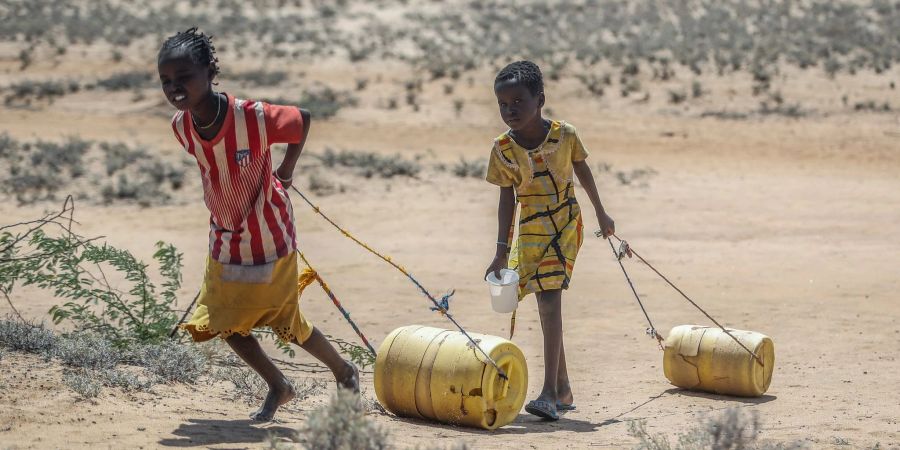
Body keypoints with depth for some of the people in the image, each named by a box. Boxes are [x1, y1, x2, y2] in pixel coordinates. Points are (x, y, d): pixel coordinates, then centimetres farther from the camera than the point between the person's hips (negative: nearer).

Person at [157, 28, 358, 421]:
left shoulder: (255, 117, -31)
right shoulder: (181, 126, -14)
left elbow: (303, 119, -11)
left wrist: (286, 171, 0)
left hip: (269, 237, -5)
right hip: (225, 239, 5)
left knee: (287, 322, 6)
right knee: (225, 322, 7)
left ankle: (345, 372, 33)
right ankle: (278, 387, 30)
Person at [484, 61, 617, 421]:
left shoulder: (564, 135, -12)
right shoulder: (502, 149, -9)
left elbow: (582, 170, 6)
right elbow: (507, 199, -1)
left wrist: (601, 214, 18)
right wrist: (501, 252, -5)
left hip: (565, 223, -3)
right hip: (530, 229, 3)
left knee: (550, 301, -17)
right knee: (546, 307, 8)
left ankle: (550, 392, -20)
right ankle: (562, 390, 21)